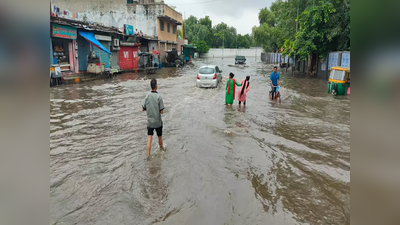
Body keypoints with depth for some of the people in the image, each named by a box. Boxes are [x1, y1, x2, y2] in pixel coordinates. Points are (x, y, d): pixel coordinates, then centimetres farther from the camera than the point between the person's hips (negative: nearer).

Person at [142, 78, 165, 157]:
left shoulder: (147, 96, -5)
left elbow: (143, 108, 3)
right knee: (160, 136, 19)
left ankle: (148, 155, -3)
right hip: (158, 122, -2)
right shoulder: (159, 97, -15)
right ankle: (161, 148, 42)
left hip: (149, 122, 2)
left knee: (149, 138, 1)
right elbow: (162, 111, -14)